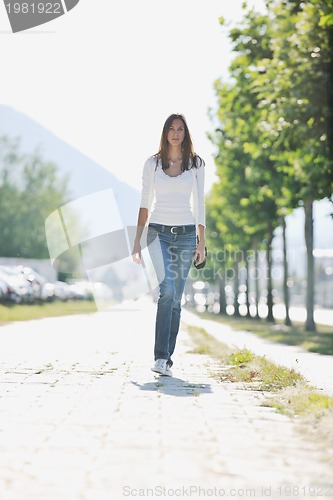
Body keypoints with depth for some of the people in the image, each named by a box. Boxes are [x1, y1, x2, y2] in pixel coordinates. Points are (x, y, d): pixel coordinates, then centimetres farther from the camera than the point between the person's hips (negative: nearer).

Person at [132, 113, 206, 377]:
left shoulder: (196, 164, 7)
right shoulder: (152, 163, 6)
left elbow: (199, 204, 8)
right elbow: (145, 204, 8)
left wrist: (202, 242, 3)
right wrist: (137, 240, 4)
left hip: (186, 234, 2)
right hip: (159, 233, -1)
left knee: (176, 298, 4)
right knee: (167, 290, -21)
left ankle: (166, 357, 13)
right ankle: (161, 355, -22)